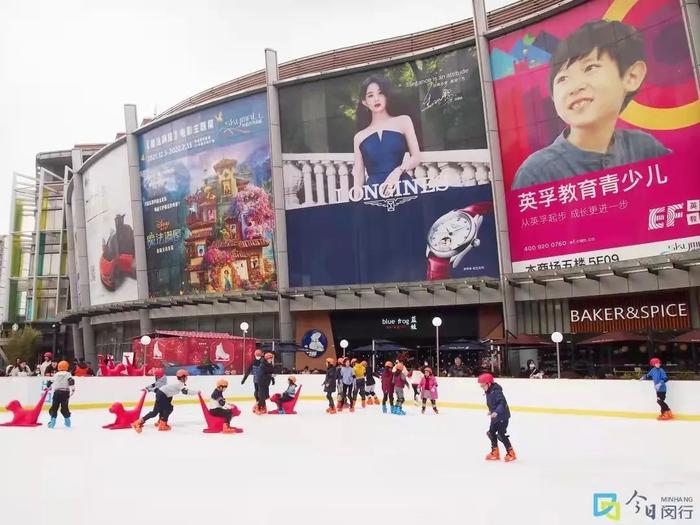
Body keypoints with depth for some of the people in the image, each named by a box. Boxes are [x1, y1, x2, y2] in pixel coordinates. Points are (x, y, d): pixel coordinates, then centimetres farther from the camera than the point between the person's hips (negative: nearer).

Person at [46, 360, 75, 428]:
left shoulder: (56, 374, 16)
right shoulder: (67, 374, 5)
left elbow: (50, 382, 26)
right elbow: (71, 381, -12)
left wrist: (48, 387, 46)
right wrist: (72, 389, -10)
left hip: (56, 392, 1)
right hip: (65, 392, -1)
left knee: (54, 407, 6)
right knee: (65, 407, 8)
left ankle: (52, 422, 1)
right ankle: (67, 421, 12)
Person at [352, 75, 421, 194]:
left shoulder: (403, 121, 11)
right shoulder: (359, 137, 15)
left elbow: (416, 157, 4)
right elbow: (359, 172, 12)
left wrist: (398, 171, -14)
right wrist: (357, 188, -8)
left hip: (401, 187, -1)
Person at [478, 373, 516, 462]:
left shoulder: (496, 391, -24)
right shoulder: (488, 392, 4)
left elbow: (502, 403, -34)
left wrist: (496, 412, -45)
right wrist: (491, 411, 20)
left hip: (503, 416, -10)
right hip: (495, 416, 10)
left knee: (501, 434, -9)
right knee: (491, 432, 13)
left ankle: (511, 453, 5)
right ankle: (495, 453, 26)